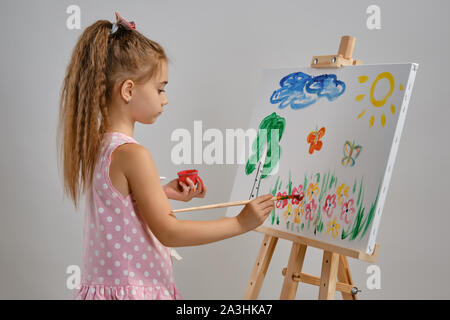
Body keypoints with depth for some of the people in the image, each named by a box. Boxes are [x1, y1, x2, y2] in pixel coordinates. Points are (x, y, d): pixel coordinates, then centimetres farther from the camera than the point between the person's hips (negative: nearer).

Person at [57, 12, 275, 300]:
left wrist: (164, 193, 10)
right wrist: (240, 223, -16)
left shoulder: (97, 145, 4)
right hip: (135, 289, -9)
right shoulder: (133, 155, -22)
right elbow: (168, 232, -20)